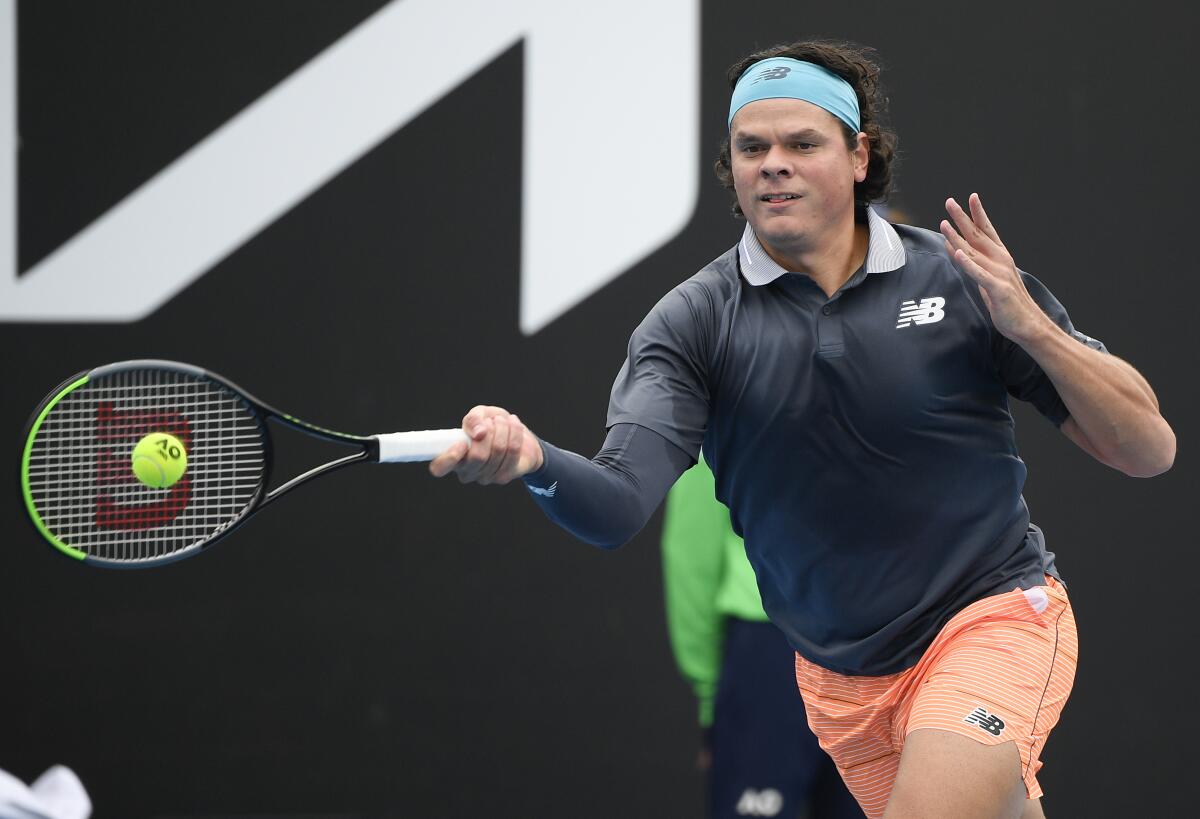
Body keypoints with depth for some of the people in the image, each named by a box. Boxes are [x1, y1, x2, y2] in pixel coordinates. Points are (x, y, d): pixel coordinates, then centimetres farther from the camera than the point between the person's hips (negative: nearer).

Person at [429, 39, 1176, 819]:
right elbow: (619, 505, -20)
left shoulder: (961, 278, -7)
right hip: (842, 679, 3)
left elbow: (1150, 450, -5)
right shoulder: (691, 325, -5)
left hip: (994, 616, -3)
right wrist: (532, 461, -42)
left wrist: (1030, 325, -19)